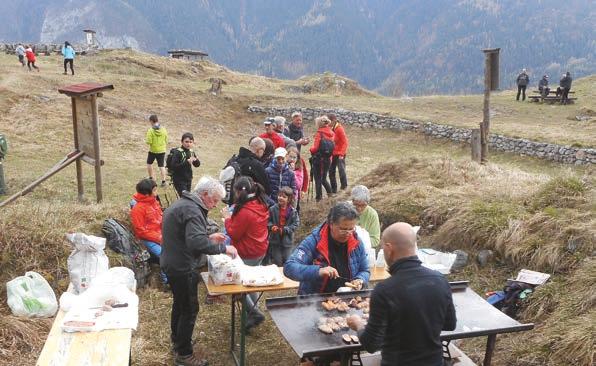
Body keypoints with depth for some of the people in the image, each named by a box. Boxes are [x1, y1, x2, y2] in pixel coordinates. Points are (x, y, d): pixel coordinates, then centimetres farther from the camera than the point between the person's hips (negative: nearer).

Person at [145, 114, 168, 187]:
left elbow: (149, 142, -17)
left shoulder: (151, 130, -16)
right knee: (161, 165, 7)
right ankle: (163, 181, 4)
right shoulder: (163, 129, -4)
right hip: (162, 150, 3)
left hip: (153, 150, -3)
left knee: (149, 163, 20)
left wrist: (146, 139, 4)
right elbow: (166, 140, 2)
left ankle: (151, 178, 25)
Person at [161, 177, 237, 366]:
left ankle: (177, 340, 44)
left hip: (171, 263, 11)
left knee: (180, 303, 26)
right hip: (182, 267, -11)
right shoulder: (192, 210, -23)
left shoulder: (182, 203, 10)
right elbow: (197, 242, -36)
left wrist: (209, 237, 10)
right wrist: (223, 248, -27)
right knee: (190, 309, 2)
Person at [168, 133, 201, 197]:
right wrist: (187, 162, -30)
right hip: (179, 180, -7)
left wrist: (196, 160, -12)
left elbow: (197, 165, 12)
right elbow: (173, 166, -23)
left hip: (188, 179, 7)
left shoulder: (191, 152, 5)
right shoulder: (177, 152, -15)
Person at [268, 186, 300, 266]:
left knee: (287, 261, 11)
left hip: (287, 241, 0)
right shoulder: (273, 209, -6)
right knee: (277, 261, 11)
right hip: (275, 240, 0)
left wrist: (284, 230, -18)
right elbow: (268, 221, 1)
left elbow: (296, 224, -10)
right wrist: (271, 226, -19)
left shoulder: (293, 211, -9)